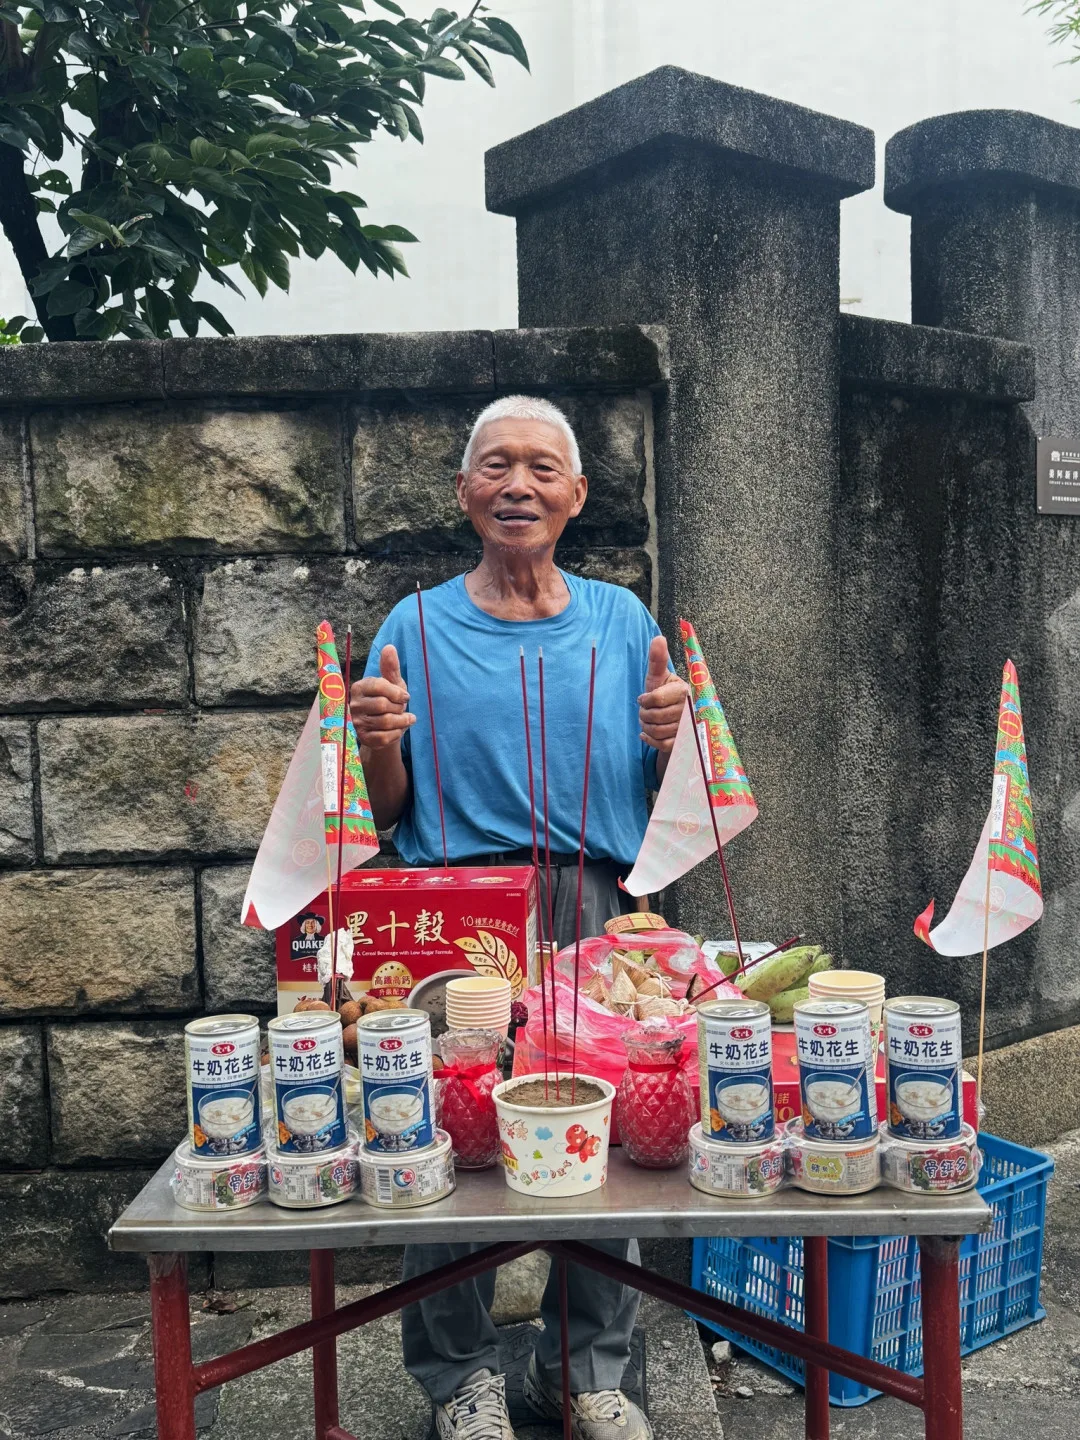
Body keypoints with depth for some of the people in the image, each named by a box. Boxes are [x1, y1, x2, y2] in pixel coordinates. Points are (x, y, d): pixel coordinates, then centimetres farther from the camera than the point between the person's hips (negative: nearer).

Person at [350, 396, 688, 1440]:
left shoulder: (622, 621, 10)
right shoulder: (417, 628, 6)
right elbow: (388, 811, 8)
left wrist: (669, 739, -9)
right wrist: (378, 745, -12)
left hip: (594, 914, 2)